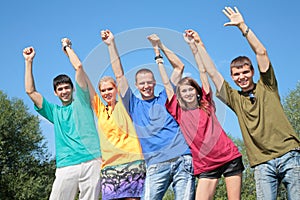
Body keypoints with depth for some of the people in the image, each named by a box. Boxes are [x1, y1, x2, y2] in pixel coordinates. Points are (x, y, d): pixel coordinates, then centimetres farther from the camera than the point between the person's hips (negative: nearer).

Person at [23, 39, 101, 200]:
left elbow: (78, 67, 8)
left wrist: (67, 47, 19)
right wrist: (29, 61, 16)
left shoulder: (81, 101, 14)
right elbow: (31, 91, 15)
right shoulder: (54, 112, 21)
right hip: (65, 167, 2)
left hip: (91, 162, -2)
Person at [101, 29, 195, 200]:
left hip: (183, 160, 0)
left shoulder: (165, 98, 18)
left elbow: (179, 67, 19)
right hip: (156, 166, 0)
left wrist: (160, 45, 15)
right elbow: (119, 75, 15)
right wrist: (111, 44, 15)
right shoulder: (133, 105, 17)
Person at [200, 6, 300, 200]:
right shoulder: (235, 99, 15)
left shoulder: (266, 87, 11)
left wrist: (242, 26, 0)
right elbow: (212, 72, 14)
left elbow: (261, 52, 3)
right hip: (262, 164, 2)